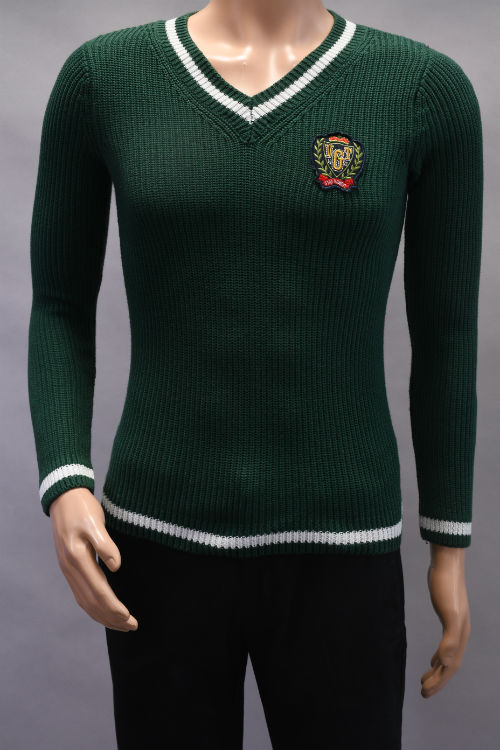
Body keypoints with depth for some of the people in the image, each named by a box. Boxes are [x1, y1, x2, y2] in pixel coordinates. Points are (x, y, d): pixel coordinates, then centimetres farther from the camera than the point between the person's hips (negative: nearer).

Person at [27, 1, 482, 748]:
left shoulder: (427, 87, -4)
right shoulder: (100, 76, -2)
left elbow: (445, 330, 2)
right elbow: (60, 311, 4)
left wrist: (450, 544, 6)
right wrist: (65, 487, -11)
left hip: (335, 553, 0)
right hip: (162, 542, 1)